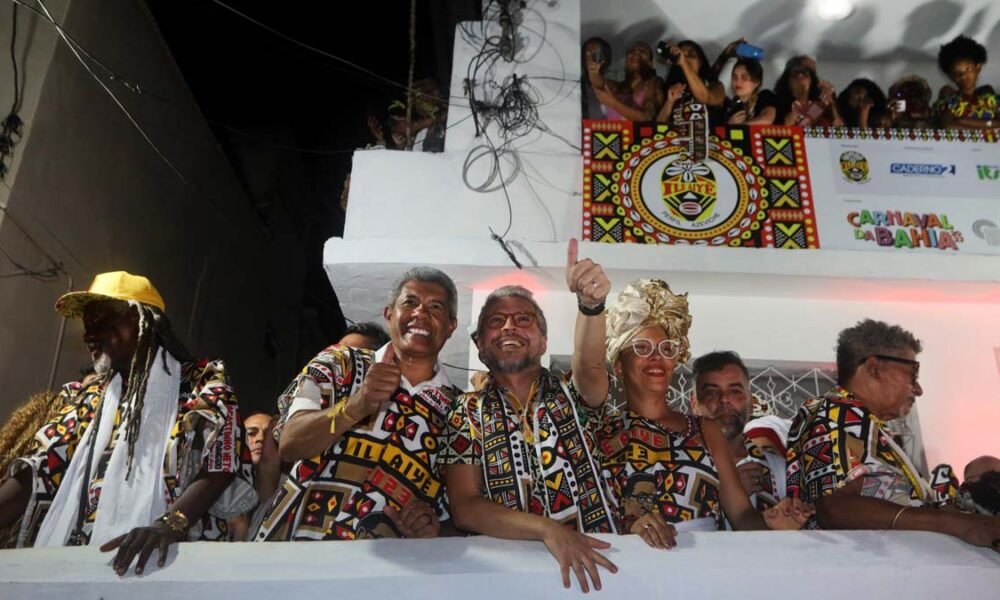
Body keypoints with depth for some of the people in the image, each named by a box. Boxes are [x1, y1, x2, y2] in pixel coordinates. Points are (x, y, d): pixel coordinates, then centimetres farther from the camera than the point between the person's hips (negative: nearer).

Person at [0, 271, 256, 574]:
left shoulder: (203, 384, 3)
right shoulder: (89, 397, 20)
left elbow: (220, 463, -10)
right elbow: (37, 473, 12)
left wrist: (170, 523, -25)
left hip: (174, 558, -5)